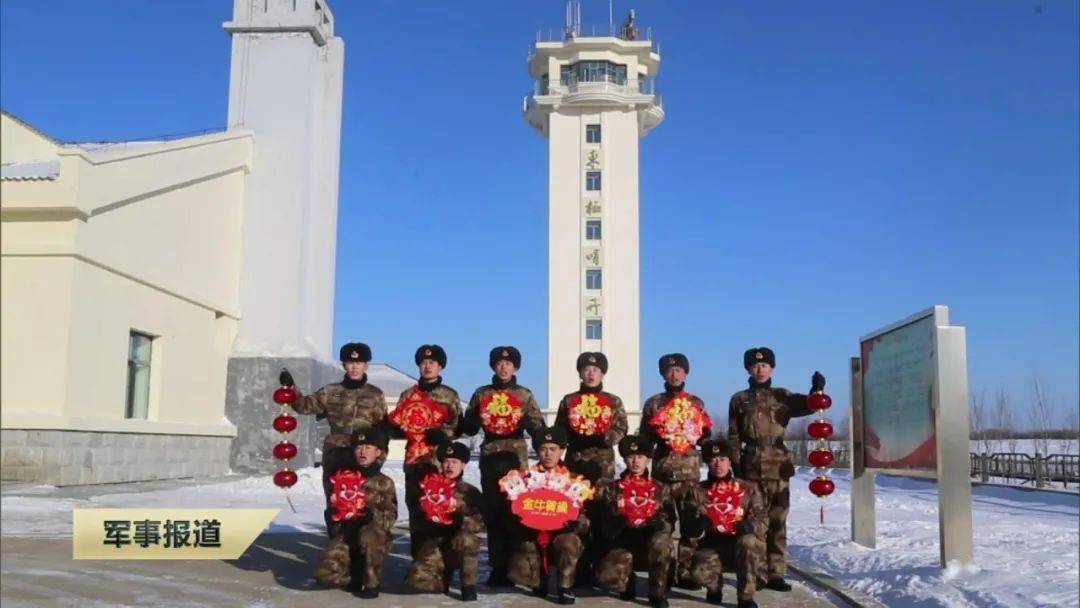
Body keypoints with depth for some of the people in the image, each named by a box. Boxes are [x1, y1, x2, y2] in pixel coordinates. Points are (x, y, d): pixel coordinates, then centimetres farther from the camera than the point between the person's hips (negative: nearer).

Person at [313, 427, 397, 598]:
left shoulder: (384, 483, -2)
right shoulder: (344, 476, 4)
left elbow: (391, 516, -4)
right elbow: (335, 508, 14)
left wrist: (373, 515, -24)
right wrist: (338, 510, -10)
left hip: (375, 533, -3)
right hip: (347, 532, 3)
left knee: (368, 536, -40)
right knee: (325, 573, -19)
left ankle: (372, 583, -16)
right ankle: (356, 575, 15)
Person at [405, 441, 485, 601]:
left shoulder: (471, 492, 0)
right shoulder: (431, 488, 6)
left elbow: (480, 523, -9)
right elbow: (421, 518, 14)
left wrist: (463, 520, -27)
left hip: (461, 545, -1)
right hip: (436, 543, 2)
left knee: (466, 539, -37)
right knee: (417, 579, -21)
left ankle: (468, 585, -17)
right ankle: (445, 573, 13)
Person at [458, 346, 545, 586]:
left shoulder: (525, 394, 8)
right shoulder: (481, 394, 11)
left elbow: (539, 426, 3)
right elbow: (467, 428, 10)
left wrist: (526, 421, -18)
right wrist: (476, 419, -11)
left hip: (516, 457, -1)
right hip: (490, 457, 1)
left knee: (515, 510, -6)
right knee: (492, 512, 0)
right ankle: (497, 566, 6)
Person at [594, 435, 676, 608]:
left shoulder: (660, 489, 15)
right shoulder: (612, 488, 14)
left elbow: (669, 521, 9)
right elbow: (602, 519, 8)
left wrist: (661, 524, -14)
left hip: (651, 540, 0)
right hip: (622, 542, 0)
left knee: (661, 542, -38)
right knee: (605, 577, -29)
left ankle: (657, 594, -15)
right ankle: (628, 582, 11)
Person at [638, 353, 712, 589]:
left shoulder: (696, 403, 13)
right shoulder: (653, 403, 8)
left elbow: (706, 433, 16)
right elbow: (644, 435, 8)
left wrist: (695, 436, -5)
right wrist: (659, 435, -11)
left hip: (690, 468, 1)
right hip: (662, 468, -1)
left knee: (691, 520, -4)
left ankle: (685, 571, 2)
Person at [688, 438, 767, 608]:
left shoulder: (747, 489, 0)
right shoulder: (700, 491, 3)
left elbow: (761, 520, -7)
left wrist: (750, 525, -30)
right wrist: (698, 525, -20)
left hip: (745, 549, 0)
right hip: (713, 546, 0)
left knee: (747, 541, -36)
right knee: (698, 572, -30)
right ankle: (715, 586, 10)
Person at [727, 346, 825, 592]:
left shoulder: (782, 396, 10)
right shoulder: (739, 400, 9)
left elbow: (808, 406, -6)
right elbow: (733, 436, 7)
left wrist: (817, 389, -26)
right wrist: (736, 464, -3)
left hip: (778, 464, 1)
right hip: (751, 465, -1)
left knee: (777, 521, 4)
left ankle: (776, 573, 9)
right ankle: (757, 573, 8)